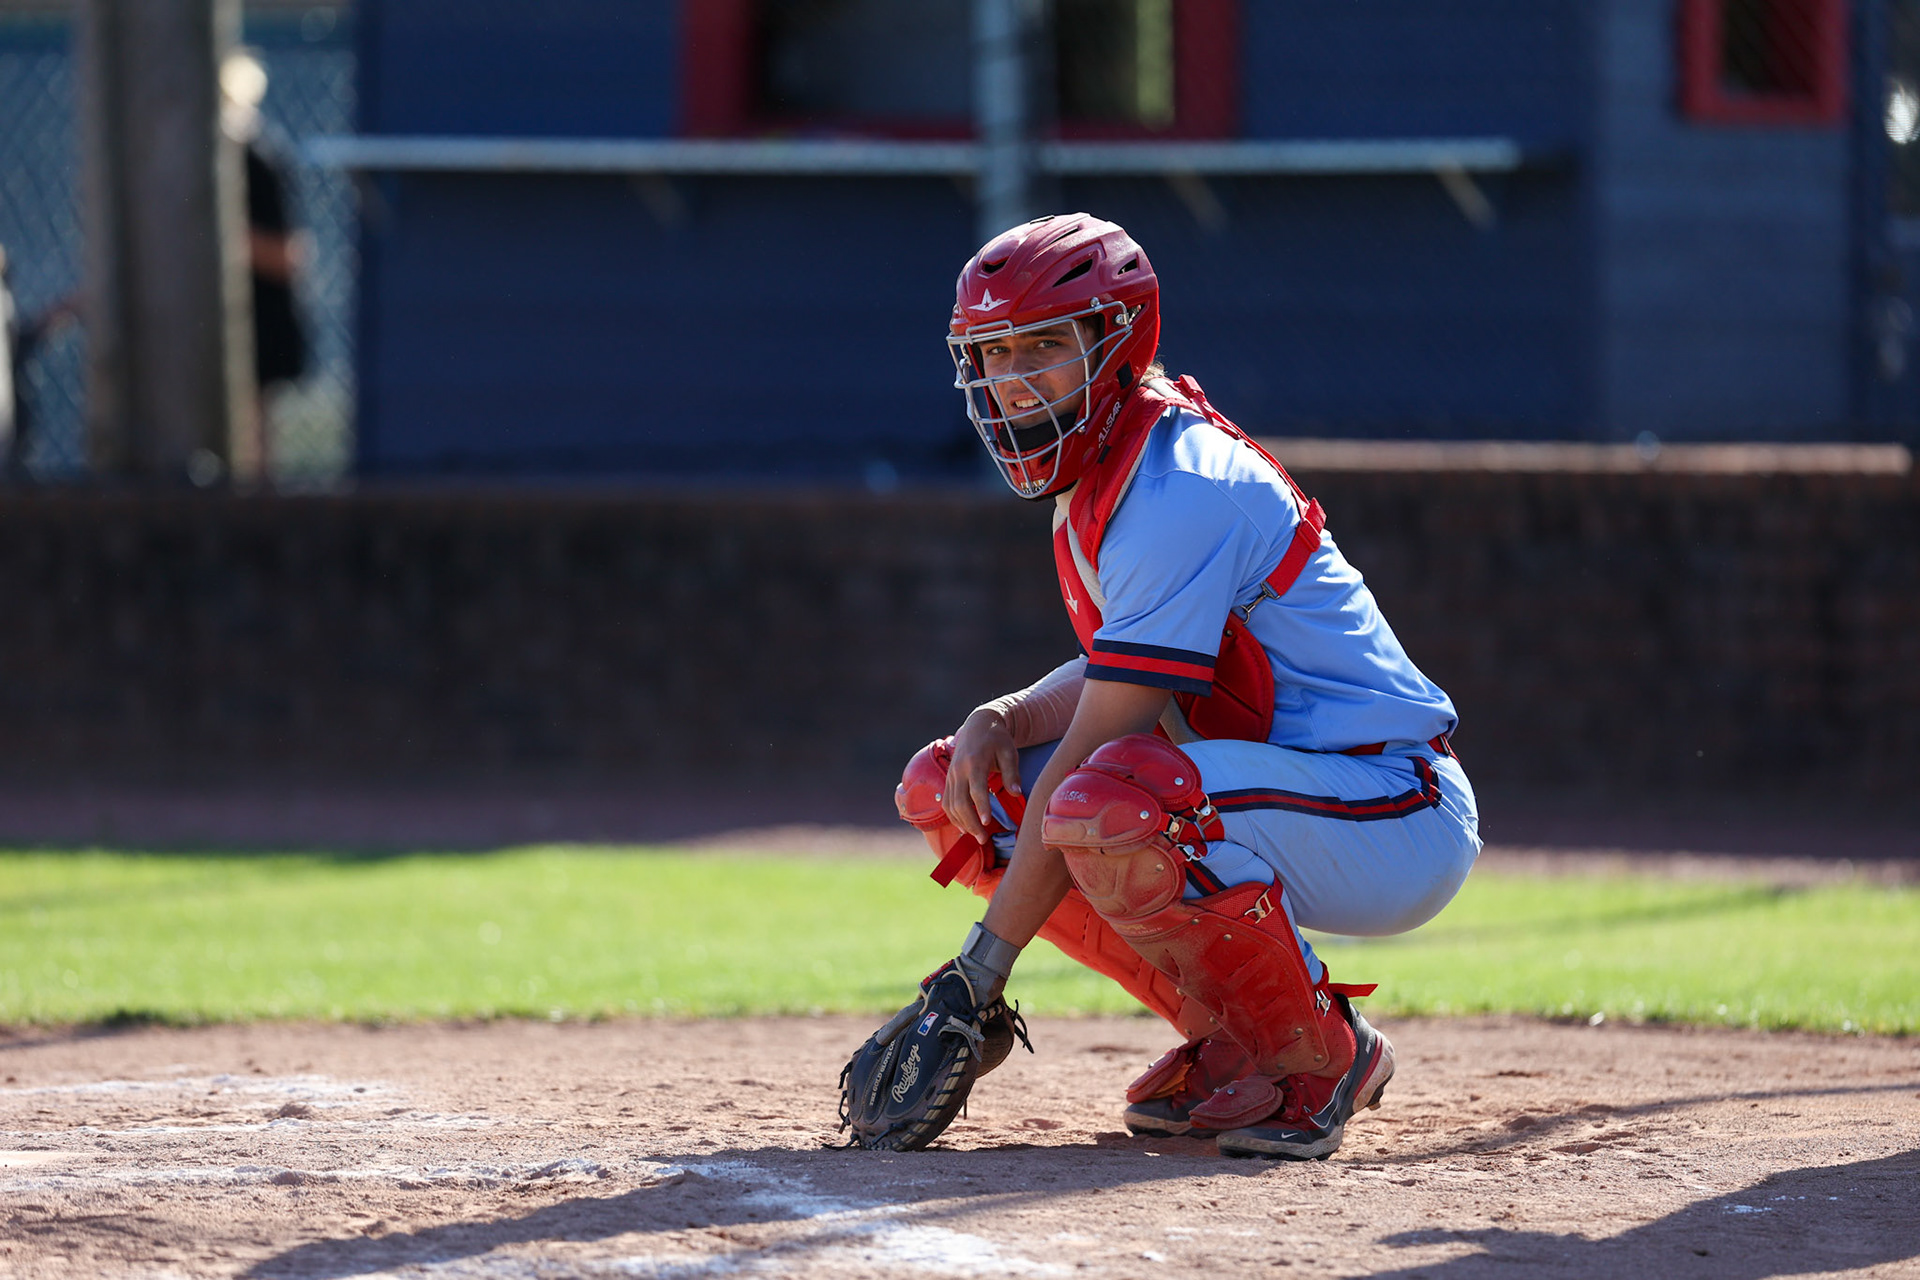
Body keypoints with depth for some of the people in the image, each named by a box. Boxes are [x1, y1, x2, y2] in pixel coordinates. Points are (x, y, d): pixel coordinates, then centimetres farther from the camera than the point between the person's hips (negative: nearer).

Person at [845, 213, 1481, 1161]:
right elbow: (1111, 677, 20)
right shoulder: (1097, 485, 9)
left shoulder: (1176, 494, -21)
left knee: (1107, 802, -37)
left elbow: (1095, 748, -24)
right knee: (947, 788, 5)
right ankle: (1231, 1039, 6)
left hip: (1400, 818, -10)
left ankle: (1317, 1057, -14)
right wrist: (1001, 719, -4)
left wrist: (974, 979, -24)